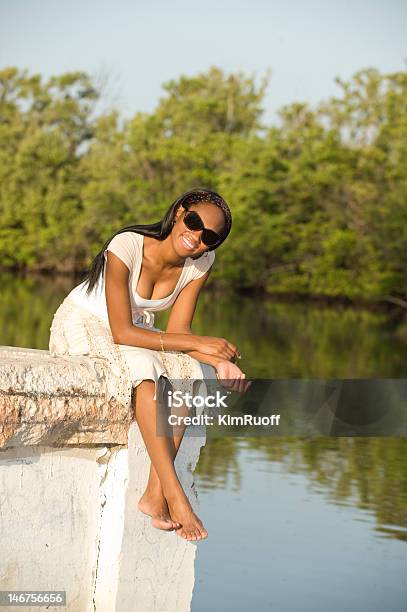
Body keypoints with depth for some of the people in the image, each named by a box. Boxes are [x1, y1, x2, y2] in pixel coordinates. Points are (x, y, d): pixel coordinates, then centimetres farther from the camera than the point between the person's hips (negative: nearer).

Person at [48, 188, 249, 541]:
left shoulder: (201, 263, -11)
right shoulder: (126, 247, -29)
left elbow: (177, 332, -11)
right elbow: (122, 333, -30)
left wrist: (219, 361, -30)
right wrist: (197, 343, -32)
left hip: (135, 329, 6)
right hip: (83, 325, -6)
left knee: (189, 370, -24)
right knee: (144, 366, -35)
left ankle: (155, 494, -26)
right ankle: (174, 494, -35)